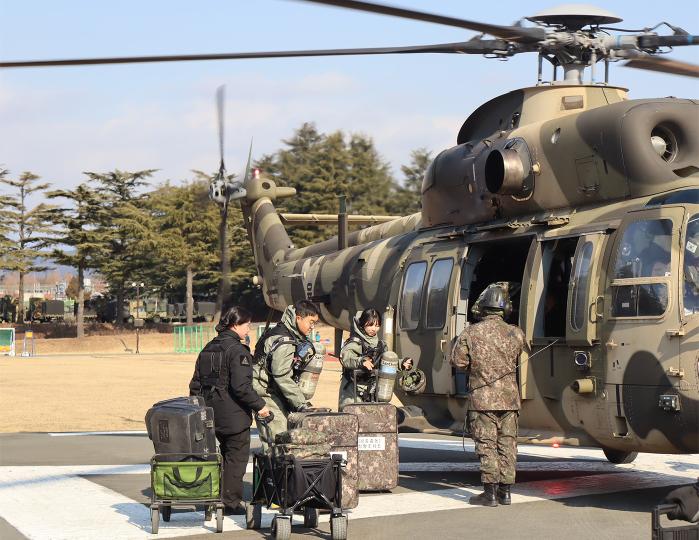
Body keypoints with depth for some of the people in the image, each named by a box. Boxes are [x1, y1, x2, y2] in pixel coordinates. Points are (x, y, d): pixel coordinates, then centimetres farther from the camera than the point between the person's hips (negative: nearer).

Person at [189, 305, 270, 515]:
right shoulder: (237, 350, -16)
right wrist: (259, 405, -14)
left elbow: (195, 383, 13)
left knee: (226, 453, 21)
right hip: (234, 414, -8)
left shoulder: (208, 348, 10)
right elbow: (241, 386, -23)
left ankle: (221, 497, 23)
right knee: (236, 456, 3)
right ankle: (231, 502, 7)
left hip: (211, 412, 8)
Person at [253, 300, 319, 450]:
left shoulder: (294, 338, 13)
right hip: (268, 395, -10)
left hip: (277, 396, 10)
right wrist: (302, 404, -21)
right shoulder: (283, 342, -18)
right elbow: (282, 377, -22)